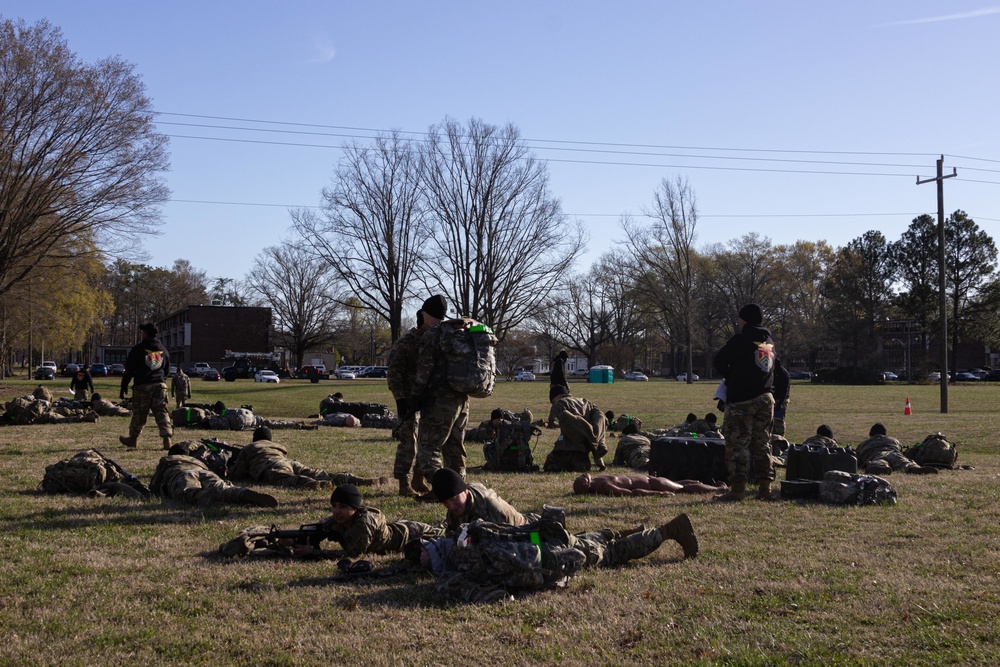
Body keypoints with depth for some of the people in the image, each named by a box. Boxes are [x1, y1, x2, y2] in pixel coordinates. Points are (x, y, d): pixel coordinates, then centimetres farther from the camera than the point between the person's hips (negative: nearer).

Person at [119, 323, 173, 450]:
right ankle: (167, 438, -15)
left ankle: (133, 439, 25)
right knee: (161, 412, -1)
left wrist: (123, 388, 0)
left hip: (142, 386, -3)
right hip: (160, 385, 3)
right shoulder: (162, 350, 13)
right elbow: (167, 369, 20)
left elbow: (129, 370, -5)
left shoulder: (138, 349, -4)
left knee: (139, 413, 10)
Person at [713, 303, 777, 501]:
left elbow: (720, 361, -5)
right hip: (766, 398, 7)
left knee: (738, 443, -4)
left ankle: (738, 488, -7)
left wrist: (730, 378, 14)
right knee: (762, 443, 12)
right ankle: (765, 487, 11)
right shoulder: (769, 342, 13)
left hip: (742, 399, -7)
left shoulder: (740, 340, -9)